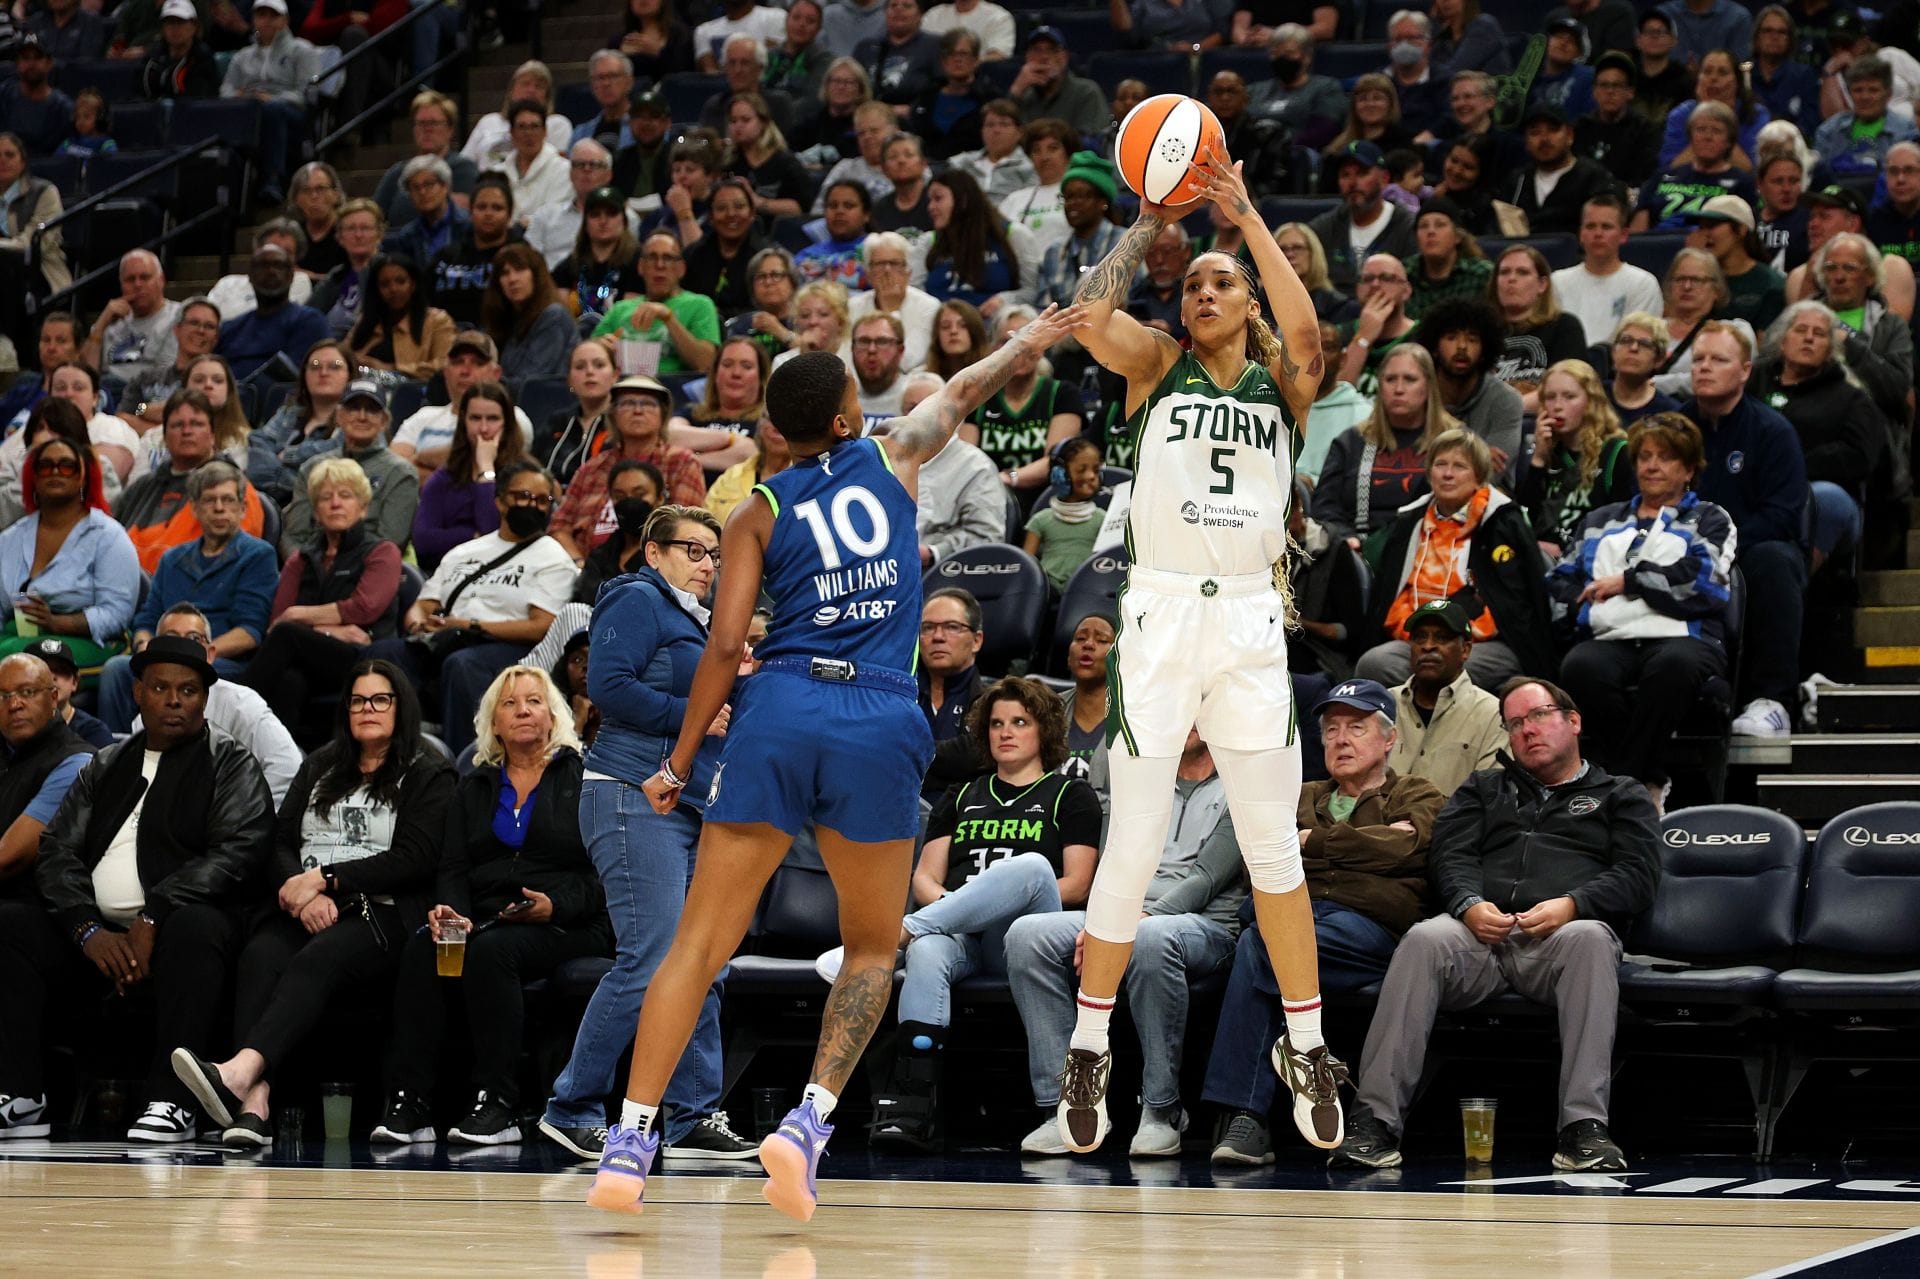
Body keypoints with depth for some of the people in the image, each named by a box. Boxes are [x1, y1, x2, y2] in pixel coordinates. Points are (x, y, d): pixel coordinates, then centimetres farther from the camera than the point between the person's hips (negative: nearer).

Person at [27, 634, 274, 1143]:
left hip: (180, 919, -5)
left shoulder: (230, 764, 6)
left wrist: (152, 918, -19)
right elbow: (57, 850, 10)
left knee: (194, 930, -38)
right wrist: (89, 929, -10)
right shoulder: (105, 767, 20)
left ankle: (172, 1101, -40)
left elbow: (241, 851, -10)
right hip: (99, 933, 5)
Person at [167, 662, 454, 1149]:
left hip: (381, 913, -4)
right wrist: (301, 891, -7)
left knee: (318, 959, -36)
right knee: (261, 954, -31)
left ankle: (240, 1072, -59)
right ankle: (255, 1101, -52)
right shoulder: (319, 767, 26)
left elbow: (414, 859, -4)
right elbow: (280, 843, 16)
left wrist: (325, 879, -9)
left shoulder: (428, 775, 10)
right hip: (304, 910, 4)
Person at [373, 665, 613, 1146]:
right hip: (485, 921, 4)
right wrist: (453, 912, -9)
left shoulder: (582, 777, 7)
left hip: (564, 927, -4)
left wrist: (557, 906, -16)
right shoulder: (473, 788, 21)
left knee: (491, 951, -36)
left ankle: (497, 1104, -34)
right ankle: (408, 1102, -33)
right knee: (420, 949, -28)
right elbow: (453, 868, 12)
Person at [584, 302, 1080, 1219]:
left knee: (700, 941, 2)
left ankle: (628, 1145, -9)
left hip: (779, 707, 0)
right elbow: (959, 395, 34)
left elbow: (725, 644, 2)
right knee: (872, 948, 16)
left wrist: (678, 765, 8)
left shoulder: (757, 514, 9)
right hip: (879, 722, 0)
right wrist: (1026, 343, 52)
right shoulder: (891, 458, 13)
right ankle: (808, 1122, -5)